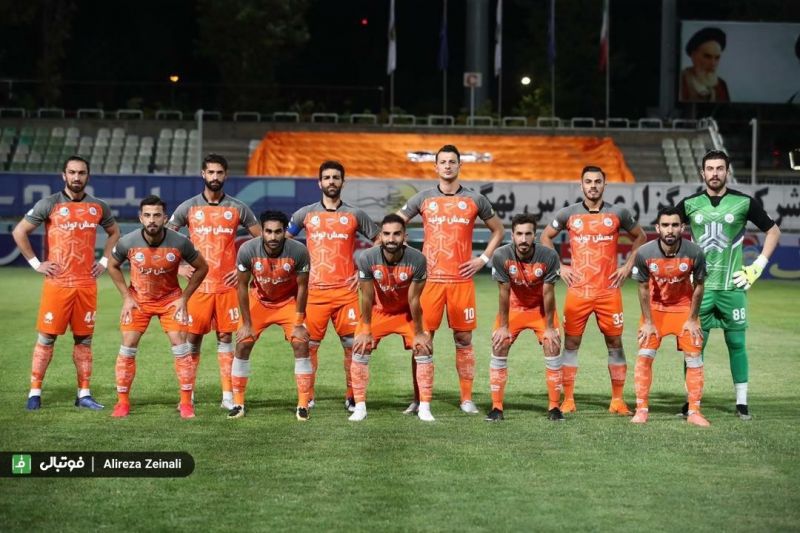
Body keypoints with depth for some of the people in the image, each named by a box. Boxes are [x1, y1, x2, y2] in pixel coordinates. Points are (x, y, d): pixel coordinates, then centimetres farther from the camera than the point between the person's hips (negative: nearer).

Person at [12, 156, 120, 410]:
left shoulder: (98, 207, 8)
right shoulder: (49, 204, -3)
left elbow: (114, 232, 25)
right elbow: (19, 232, -1)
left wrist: (104, 261, 12)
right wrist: (36, 263, -5)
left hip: (86, 283, 3)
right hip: (57, 282, -3)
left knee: (84, 339, 6)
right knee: (46, 337, -1)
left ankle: (84, 394, 11)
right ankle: (35, 392, 5)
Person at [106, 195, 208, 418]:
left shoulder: (179, 242, -22)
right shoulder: (127, 243, -20)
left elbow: (202, 268, -6)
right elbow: (113, 266, 1)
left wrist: (184, 298, -10)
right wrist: (126, 297, -5)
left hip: (170, 299, -1)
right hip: (138, 299, 1)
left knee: (180, 346, -8)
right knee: (128, 347, -4)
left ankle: (186, 403, 3)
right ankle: (122, 402, 9)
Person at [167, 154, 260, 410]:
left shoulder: (238, 209, 5)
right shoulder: (188, 207, 4)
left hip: (228, 284, 0)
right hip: (198, 284, 0)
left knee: (225, 338, 3)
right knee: (193, 338, 2)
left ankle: (228, 395, 6)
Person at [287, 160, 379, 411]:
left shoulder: (355, 215, 8)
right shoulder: (305, 213, 9)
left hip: (346, 289, 0)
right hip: (315, 290, 0)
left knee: (351, 345, -1)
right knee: (309, 345, 1)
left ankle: (352, 397, 9)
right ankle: (307, 398, 12)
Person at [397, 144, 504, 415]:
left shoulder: (475, 199, 7)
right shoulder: (423, 199, 6)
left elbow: (498, 229, 17)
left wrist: (484, 259, 5)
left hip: (462, 279, 0)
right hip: (430, 278, 0)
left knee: (464, 339, 3)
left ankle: (467, 399, 10)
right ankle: (418, 399, 6)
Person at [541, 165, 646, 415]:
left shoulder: (618, 213, 4)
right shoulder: (568, 214, 4)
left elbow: (640, 237, 17)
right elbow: (546, 237, 15)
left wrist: (627, 266, 7)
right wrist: (559, 267, 5)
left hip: (609, 290, 0)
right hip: (578, 290, 0)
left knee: (615, 343, 3)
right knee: (571, 343, 1)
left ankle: (617, 400, 10)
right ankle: (568, 400, 8)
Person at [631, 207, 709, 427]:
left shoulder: (694, 253, -23)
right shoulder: (644, 253, -23)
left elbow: (698, 286, -8)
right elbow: (643, 288, -10)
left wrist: (692, 319, -6)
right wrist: (648, 322, -8)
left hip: (684, 306, 0)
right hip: (655, 307, 0)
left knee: (694, 357, -2)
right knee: (644, 355, -6)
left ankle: (694, 411, 7)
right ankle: (642, 409, 3)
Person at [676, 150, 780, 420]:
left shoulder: (744, 203, -2)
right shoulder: (689, 204, 2)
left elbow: (773, 231, 8)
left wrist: (758, 266, 0)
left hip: (732, 286, -1)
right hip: (699, 286, 1)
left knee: (737, 343, 3)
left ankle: (742, 402, 9)